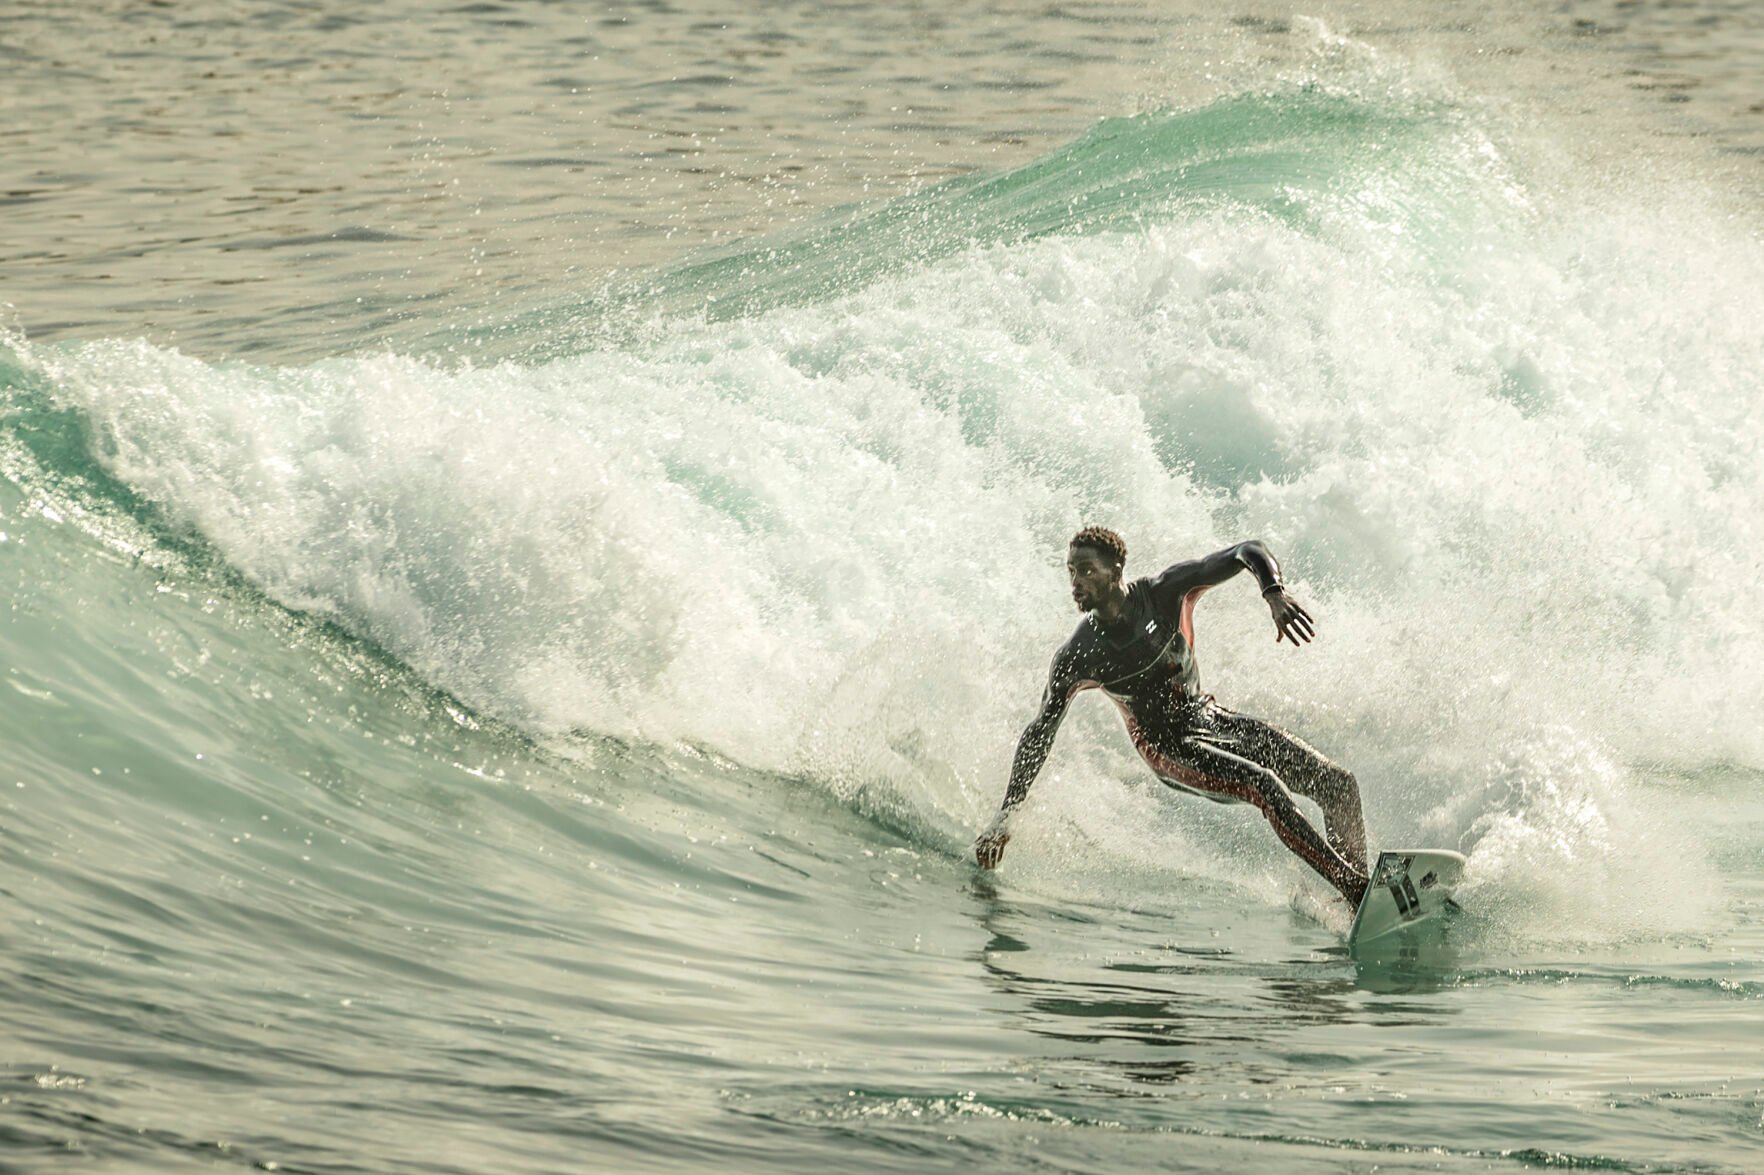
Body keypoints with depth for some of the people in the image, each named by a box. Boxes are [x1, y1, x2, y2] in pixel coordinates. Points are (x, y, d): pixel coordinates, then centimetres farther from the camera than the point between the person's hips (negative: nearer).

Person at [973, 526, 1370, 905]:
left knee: (1338, 784, -6)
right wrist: (1006, 814, -10)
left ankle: (1358, 879, 5)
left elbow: (1248, 553, -10)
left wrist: (1274, 594, -32)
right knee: (1264, 785, -30)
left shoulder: (1165, 592, -11)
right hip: (1168, 748, -5)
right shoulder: (1076, 658, -15)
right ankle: (1352, 887, -27)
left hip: (1211, 718, 5)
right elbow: (1040, 734, -6)